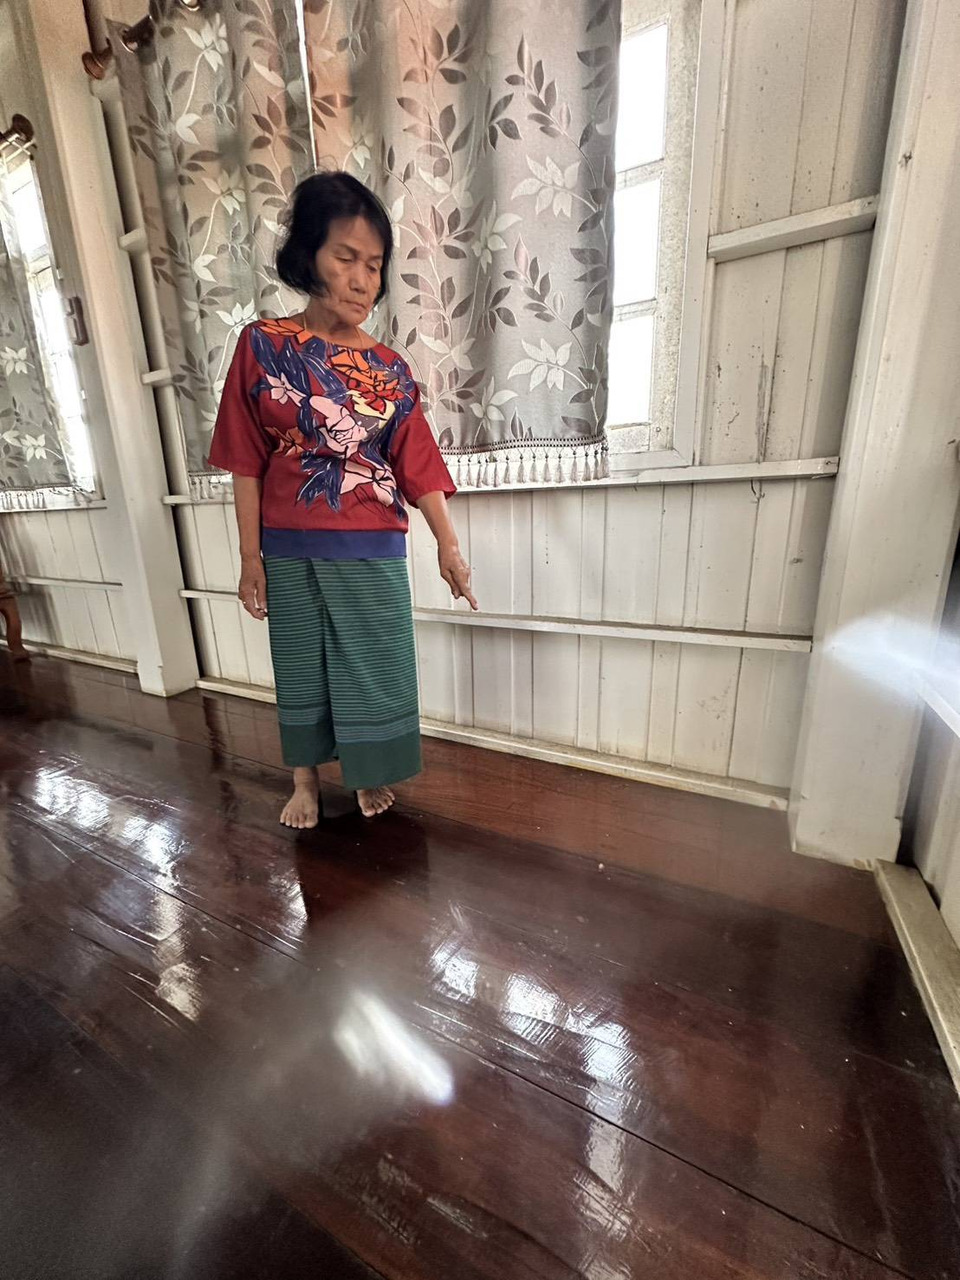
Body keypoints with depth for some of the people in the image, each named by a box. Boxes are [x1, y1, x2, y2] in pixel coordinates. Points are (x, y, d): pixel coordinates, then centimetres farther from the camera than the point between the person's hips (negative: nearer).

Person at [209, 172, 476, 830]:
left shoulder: (390, 369, 4)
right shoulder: (263, 346, 1)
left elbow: (418, 463, -4)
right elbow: (247, 463, 0)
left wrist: (448, 543, -17)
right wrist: (251, 557, -4)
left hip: (373, 551, 1)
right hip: (291, 551, 0)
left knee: (374, 668, 9)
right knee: (301, 668, 12)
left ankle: (370, 773, 33)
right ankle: (306, 780, 35)